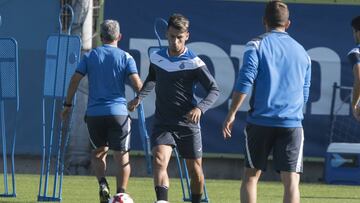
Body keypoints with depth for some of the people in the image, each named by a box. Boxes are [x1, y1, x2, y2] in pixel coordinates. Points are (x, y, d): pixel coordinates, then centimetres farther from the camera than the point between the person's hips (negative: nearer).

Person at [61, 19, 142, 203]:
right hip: (118, 112, -2)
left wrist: (67, 105, 9)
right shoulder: (126, 58, 2)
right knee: (122, 157, 6)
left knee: (99, 151, 20)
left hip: (94, 113, 2)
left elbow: (75, 80, 1)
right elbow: (137, 85, -6)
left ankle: (102, 184, -3)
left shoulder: (89, 56, 7)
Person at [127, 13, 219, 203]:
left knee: (195, 168, 7)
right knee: (159, 159, -22)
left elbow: (214, 89, -8)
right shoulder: (156, 57, 4)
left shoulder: (194, 63, -10)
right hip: (162, 122, 2)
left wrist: (200, 108, -24)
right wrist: (139, 97, 15)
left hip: (187, 123, -2)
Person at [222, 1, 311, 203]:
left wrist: (232, 114, -3)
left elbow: (245, 82, -8)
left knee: (251, 176, 9)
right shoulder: (301, 52, 14)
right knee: (291, 180, -2)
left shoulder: (257, 45, 1)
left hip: (260, 121, -2)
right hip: (292, 124, 2)